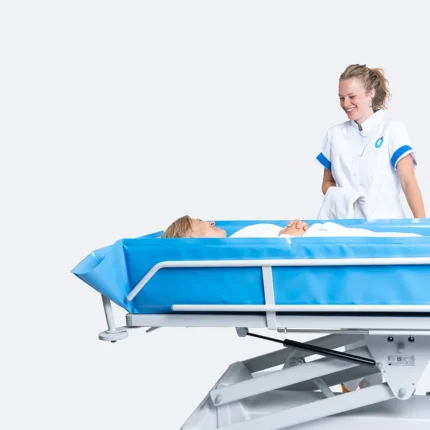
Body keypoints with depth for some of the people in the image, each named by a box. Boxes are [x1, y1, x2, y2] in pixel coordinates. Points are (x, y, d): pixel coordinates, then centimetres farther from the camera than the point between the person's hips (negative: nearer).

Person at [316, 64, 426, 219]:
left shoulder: (393, 130, 0)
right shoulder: (334, 134, 10)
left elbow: (408, 181, -8)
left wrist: (421, 222, -20)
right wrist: (333, 194, -5)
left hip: (385, 221, -2)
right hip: (346, 222, 2)